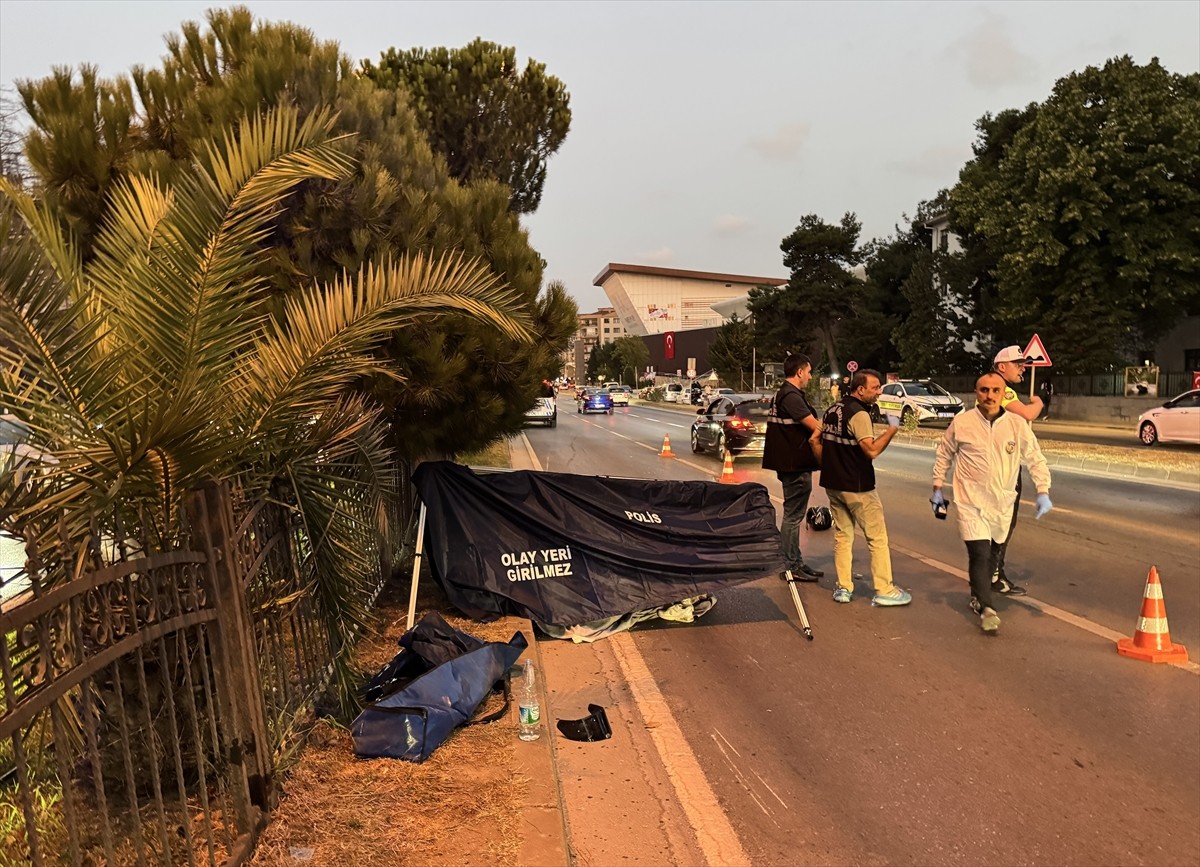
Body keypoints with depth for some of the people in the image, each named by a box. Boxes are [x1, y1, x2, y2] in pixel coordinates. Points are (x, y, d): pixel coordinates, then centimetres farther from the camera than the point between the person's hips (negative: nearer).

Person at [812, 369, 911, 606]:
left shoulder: (833, 409, 10)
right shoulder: (859, 413, -17)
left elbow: (817, 440, 15)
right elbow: (872, 450, -25)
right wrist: (892, 429, -17)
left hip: (833, 484, 8)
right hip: (857, 487, -8)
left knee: (842, 535, 13)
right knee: (878, 538, 1)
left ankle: (843, 588, 15)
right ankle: (884, 591, 5)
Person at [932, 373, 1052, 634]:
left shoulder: (1018, 424, -2)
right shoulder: (961, 423, -6)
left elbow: (1035, 459, 4)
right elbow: (943, 456, 6)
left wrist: (1043, 492, -6)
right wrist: (937, 488, 6)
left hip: (1003, 503, 3)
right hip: (971, 502, -3)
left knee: (992, 553, 16)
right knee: (980, 553, -12)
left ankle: (977, 595, 35)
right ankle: (986, 608, -5)